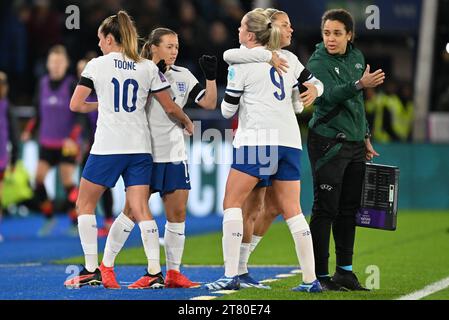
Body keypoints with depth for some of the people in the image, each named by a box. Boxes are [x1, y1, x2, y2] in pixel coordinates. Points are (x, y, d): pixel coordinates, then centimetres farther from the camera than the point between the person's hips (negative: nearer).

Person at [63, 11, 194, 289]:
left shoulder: (96, 65, -1)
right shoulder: (148, 67, 7)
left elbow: (76, 105, 1)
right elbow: (170, 107, 9)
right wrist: (187, 122, 29)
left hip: (107, 146, -3)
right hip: (140, 148, 3)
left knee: (85, 204, 10)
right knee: (141, 209, 1)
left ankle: (91, 271, 5)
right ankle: (155, 273, -9)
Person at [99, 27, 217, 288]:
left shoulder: (183, 76, 9)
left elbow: (209, 103, 6)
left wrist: (211, 77, -9)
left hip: (175, 154, 5)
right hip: (147, 154, -5)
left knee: (178, 212, 2)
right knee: (133, 210, -6)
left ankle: (173, 273, 9)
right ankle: (105, 265, 3)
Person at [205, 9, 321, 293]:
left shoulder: (241, 62, 0)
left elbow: (228, 109, 4)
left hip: (257, 139, -6)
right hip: (290, 140, 6)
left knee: (232, 202, 0)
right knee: (292, 209, 7)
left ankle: (231, 275, -9)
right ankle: (311, 279, 3)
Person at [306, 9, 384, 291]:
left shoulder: (356, 57, 10)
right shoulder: (318, 62, -10)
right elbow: (330, 95, -28)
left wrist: (365, 137, 20)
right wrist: (360, 84, -43)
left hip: (354, 143, 7)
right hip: (327, 143, -7)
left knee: (349, 209, 10)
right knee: (326, 209, -6)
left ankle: (345, 271, 17)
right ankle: (319, 275, -3)